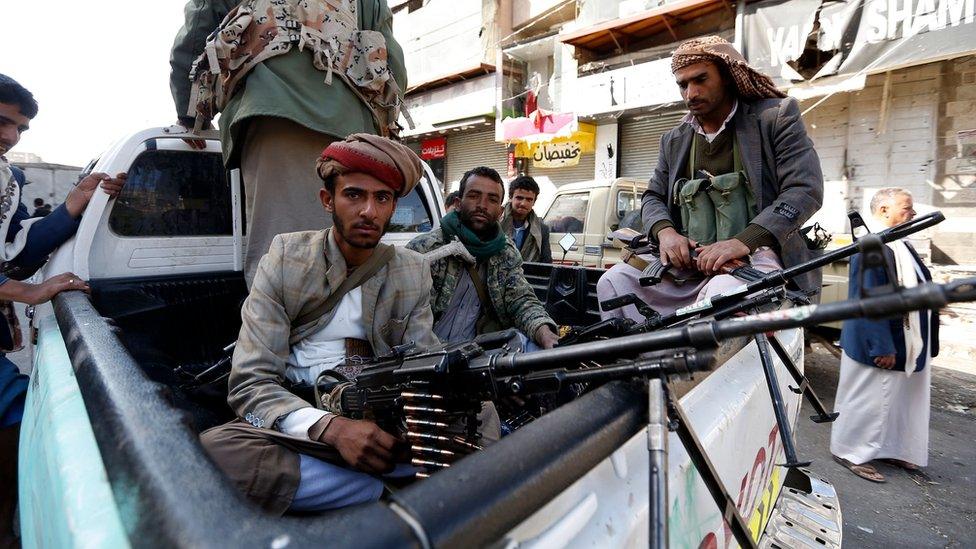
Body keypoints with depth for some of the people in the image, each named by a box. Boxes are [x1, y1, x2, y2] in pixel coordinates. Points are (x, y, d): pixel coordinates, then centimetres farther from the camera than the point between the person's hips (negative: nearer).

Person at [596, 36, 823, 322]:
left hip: (756, 255, -4)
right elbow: (653, 196, 19)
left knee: (723, 294, -37)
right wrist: (665, 231, -7)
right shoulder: (674, 140, 19)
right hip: (688, 261, 5)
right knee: (614, 282, -14)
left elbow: (805, 189, -7)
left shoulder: (776, 116, 4)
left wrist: (743, 241, -22)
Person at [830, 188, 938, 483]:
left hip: (906, 344, 10)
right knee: (869, 398, 1)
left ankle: (889, 449, 34)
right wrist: (881, 347, -25)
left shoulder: (901, 246, 10)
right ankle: (850, 451, 16)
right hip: (878, 344, -10)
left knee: (897, 397, 19)